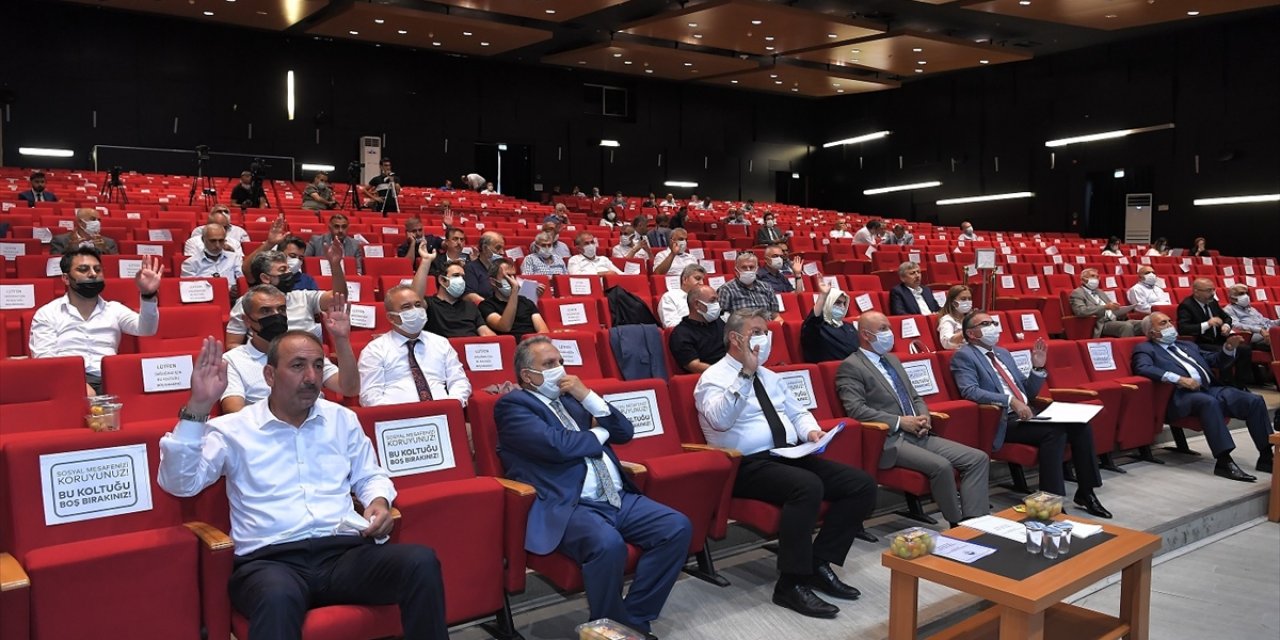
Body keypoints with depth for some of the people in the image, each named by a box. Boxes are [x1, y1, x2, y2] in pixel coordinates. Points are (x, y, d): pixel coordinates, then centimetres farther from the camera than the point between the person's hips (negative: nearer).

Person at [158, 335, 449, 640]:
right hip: (269, 558, -3)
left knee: (422, 563, -26)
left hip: (343, 549, 4)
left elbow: (369, 476, 26)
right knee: (277, 598, -42)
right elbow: (180, 483, -3)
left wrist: (379, 502, 2)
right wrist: (197, 408, -13)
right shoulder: (232, 429, 8)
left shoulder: (342, 418, 19)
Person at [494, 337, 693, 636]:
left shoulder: (572, 398, 22)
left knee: (678, 527, -11)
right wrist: (599, 434, 3)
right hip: (567, 506, -7)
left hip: (619, 498, 8)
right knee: (608, 544, -35)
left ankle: (634, 619, -2)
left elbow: (625, 432, 17)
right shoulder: (512, 405, 0)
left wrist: (588, 396, 4)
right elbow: (556, 445, -16)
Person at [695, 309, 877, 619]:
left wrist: (811, 430, 2)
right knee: (808, 486, -36)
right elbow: (720, 420, -26)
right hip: (749, 465, -8)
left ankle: (820, 564, 0)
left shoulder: (768, 376, 20)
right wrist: (746, 373, -31)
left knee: (862, 484, -8)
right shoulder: (714, 378, -6)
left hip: (792, 456, 8)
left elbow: (797, 413, 25)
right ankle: (791, 584, -22)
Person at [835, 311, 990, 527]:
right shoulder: (851, 366, -5)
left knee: (978, 459, -6)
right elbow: (856, 409, -16)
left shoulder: (893, 359, 22)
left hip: (919, 435, 9)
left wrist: (924, 416, 3)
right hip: (889, 439, -9)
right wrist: (900, 421, -16)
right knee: (941, 466, -29)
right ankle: (957, 524, -8)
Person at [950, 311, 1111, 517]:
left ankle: (1085, 494, -1)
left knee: (1080, 426, -11)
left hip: (1025, 415, 8)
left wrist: (1038, 367, 7)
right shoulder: (964, 357, -2)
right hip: (1003, 422, -8)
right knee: (1053, 431, -28)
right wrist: (1011, 400, -26)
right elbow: (970, 391, -19)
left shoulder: (1003, 353, 22)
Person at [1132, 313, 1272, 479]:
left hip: (1211, 389, 7)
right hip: (1182, 395, -7)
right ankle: (1224, 461, -38)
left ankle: (1266, 457, -8)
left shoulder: (1188, 346, 31)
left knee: (1254, 400, -14)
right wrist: (1179, 379, -21)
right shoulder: (1145, 349, 8)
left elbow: (1215, 360, 29)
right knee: (1209, 402, -37)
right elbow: (1143, 368, -12)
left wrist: (1229, 349, 6)